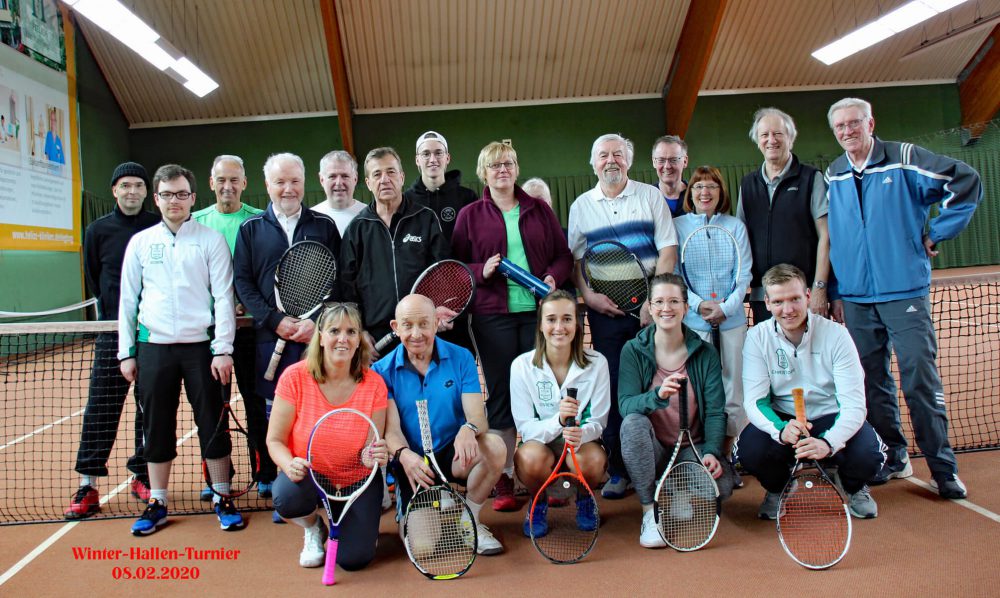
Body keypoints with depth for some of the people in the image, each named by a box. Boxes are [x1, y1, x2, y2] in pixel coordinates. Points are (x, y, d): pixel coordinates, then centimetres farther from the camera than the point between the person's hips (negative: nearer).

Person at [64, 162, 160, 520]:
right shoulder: (98, 230, 6)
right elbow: (93, 280, 11)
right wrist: (114, 312, 5)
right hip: (113, 332, 0)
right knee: (101, 407, 0)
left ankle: (142, 477, 19)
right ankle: (88, 485, 7)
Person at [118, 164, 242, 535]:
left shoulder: (211, 240, 1)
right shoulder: (140, 242, 9)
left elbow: (223, 297, -3)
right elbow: (128, 299, 11)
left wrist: (223, 348, -10)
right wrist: (126, 352, 7)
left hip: (201, 345, -2)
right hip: (153, 346, 3)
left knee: (212, 422, 2)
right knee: (157, 426, 8)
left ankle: (222, 499, 15)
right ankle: (157, 503, 21)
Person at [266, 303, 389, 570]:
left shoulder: (374, 384, -12)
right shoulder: (295, 377, -14)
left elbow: (376, 446, -6)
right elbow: (275, 440, -8)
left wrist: (378, 455, -30)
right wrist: (290, 464, -30)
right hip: (307, 471, 0)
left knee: (354, 558, -18)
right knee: (287, 498, -35)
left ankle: (349, 525, 22)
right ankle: (314, 528, 4)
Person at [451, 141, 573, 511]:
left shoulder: (539, 210, 13)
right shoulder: (470, 215, 8)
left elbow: (563, 255, 13)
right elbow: (455, 265, 7)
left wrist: (554, 276, -6)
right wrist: (482, 270, -11)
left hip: (538, 310, 2)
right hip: (493, 314, -1)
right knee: (500, 394, 1)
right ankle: (503, 479, 11)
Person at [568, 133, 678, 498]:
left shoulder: (650, 196, 7)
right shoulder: (581, 206, 11)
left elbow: (668, 249, 1)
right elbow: (574, 259, 10)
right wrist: (588, 296, -6)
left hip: (649, 305, -1)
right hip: (604, 309, 1)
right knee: (612, 388, 1)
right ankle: (618, 471, 9)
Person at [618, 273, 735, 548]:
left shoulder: (705, 353, -1)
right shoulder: (634, 351, -5)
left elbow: (716, 411, -5)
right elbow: (625, 405, -18)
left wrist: (712, 451, -21)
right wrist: (658, 395, -38)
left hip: (692, 449, 1)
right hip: (650, 451, 0)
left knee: (722, 485, -29)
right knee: (633, 422, -33)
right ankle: (650, 511, -19)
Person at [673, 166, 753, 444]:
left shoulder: (735, 226, 7)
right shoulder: (677, 226, 5)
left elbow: (744, 274, 3)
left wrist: (726, 307, -11)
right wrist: (698, 304, -13)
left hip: (731, 317, 1)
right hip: (693, 319, -1)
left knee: (732, 379, 3)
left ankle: (733, 440, 14)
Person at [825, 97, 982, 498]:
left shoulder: (904, 160, -1)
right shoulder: (832, 177, 11)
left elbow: (967, 182, -2)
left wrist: (935, 234, -4)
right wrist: (834, 291, 12)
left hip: (905, 291, -4)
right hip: (856, 297, 4)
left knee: (921, 378, -6)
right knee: (873, 382, 8)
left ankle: (943, 467, 4)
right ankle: (892, 458, 20)